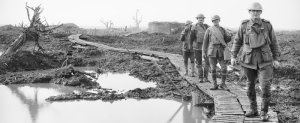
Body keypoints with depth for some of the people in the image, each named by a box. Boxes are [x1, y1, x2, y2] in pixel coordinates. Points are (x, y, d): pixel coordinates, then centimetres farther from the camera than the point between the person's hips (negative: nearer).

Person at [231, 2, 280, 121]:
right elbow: (237, 41, 10)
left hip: (264, 61, -1)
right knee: (250, 86, 10)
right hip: (249, 61, 2)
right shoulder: (244, 25, 0)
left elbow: (273, 42, 7)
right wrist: (233, 56, 4)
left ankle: (264, 113, 2)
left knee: (265, 87, -10)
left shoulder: (267, 25, -1)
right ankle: (253, 110, 26)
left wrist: (276, 59, 5)